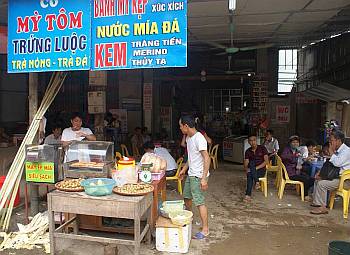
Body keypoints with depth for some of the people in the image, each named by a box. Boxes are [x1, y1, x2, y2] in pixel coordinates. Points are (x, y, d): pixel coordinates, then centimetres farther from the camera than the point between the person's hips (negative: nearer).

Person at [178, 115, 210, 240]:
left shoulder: (199, 138, -22)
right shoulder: (188, 138, 8)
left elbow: (207, 159, -25)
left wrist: (204, 178, -27)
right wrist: (184, 169, 22)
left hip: (198, 176, -10)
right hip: (191, 174, 10)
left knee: (199, 202, -3)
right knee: (187, 197, 21)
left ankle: (205, 229, 11)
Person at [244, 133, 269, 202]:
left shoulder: (262, 148, -3)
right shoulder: (248, 151, 6)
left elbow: (266, 161, -11)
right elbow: (245, 164, 0)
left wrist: (256, 167, -22)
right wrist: (246, 168, -24)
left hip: (261, 169, -3)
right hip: (251, 171, 3)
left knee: (250, 171, -34)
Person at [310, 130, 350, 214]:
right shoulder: (337, 151, 12)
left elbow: (337, 163, -31)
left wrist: (331, 152, -16)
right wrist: (320, 172, 6)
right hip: (336, 176, 10)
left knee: (322, 184, -23)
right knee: (317, 180, 14)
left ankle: (323, 207, -15)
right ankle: (316, 202, 15)